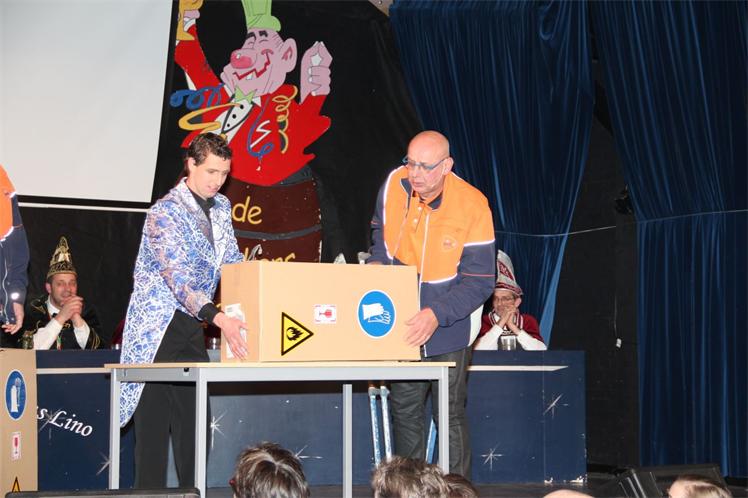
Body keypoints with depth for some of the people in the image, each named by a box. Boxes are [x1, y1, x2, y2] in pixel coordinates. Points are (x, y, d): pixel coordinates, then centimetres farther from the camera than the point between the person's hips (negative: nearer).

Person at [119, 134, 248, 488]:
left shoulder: (221, 208, 9)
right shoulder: (165, 212, -15)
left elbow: (233, 264, 16)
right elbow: (178, 277, -25)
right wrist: (219, 319, -35)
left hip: (193, 326, 7)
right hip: (158, 330, -7)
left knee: (194, 422, 7)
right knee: (154, 423, -6)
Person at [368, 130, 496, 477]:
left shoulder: (472, 207, -22)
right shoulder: (394, 185, -10)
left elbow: (479, 282, -20)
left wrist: (437, 315, -30)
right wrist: (377, 263, -8)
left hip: (450, 327, -4)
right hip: (402, 323, 4)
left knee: (450, 415, -1)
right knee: (404, 409, 11)